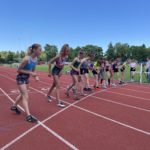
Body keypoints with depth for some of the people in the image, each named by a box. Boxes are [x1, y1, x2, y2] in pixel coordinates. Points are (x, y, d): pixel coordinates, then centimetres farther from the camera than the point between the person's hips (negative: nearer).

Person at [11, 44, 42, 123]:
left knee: (23, 94, 21)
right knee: (25, 96, -7)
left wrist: (36, 76, -8)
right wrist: (30, 72, -26)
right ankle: (28, 116, -2)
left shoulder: (36, 58, -3)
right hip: (21, 78, -8)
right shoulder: (27, 59, -26)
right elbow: (18, 70, -20)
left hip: (26, 78, 8)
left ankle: (14, 107, 44)